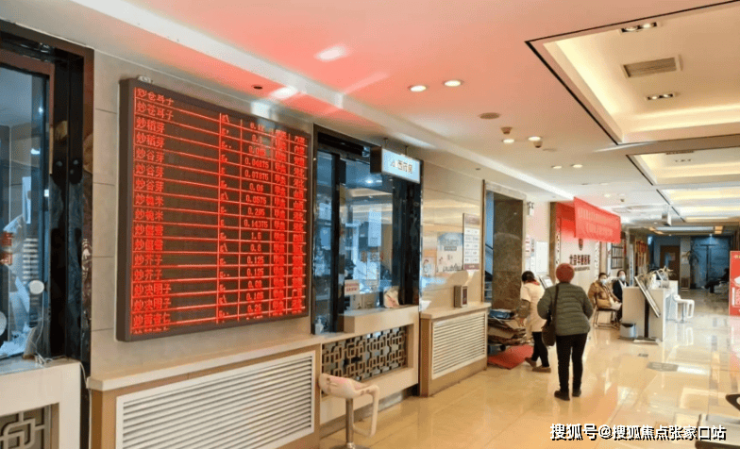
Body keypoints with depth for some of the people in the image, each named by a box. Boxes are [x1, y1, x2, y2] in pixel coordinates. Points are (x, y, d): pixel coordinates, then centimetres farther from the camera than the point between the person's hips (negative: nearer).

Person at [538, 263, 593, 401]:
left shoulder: (551, 290, 5)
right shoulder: (579, 290, 13)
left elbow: (542, 307, -8)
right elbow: (589, 310, 15)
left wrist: (547, 317, 12)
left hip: (563, 331, -3)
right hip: (582, 329, 3)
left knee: (563, 361, 7)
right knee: (578, 359, 17)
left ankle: (564, 392, 14)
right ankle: (576, 389, 28)